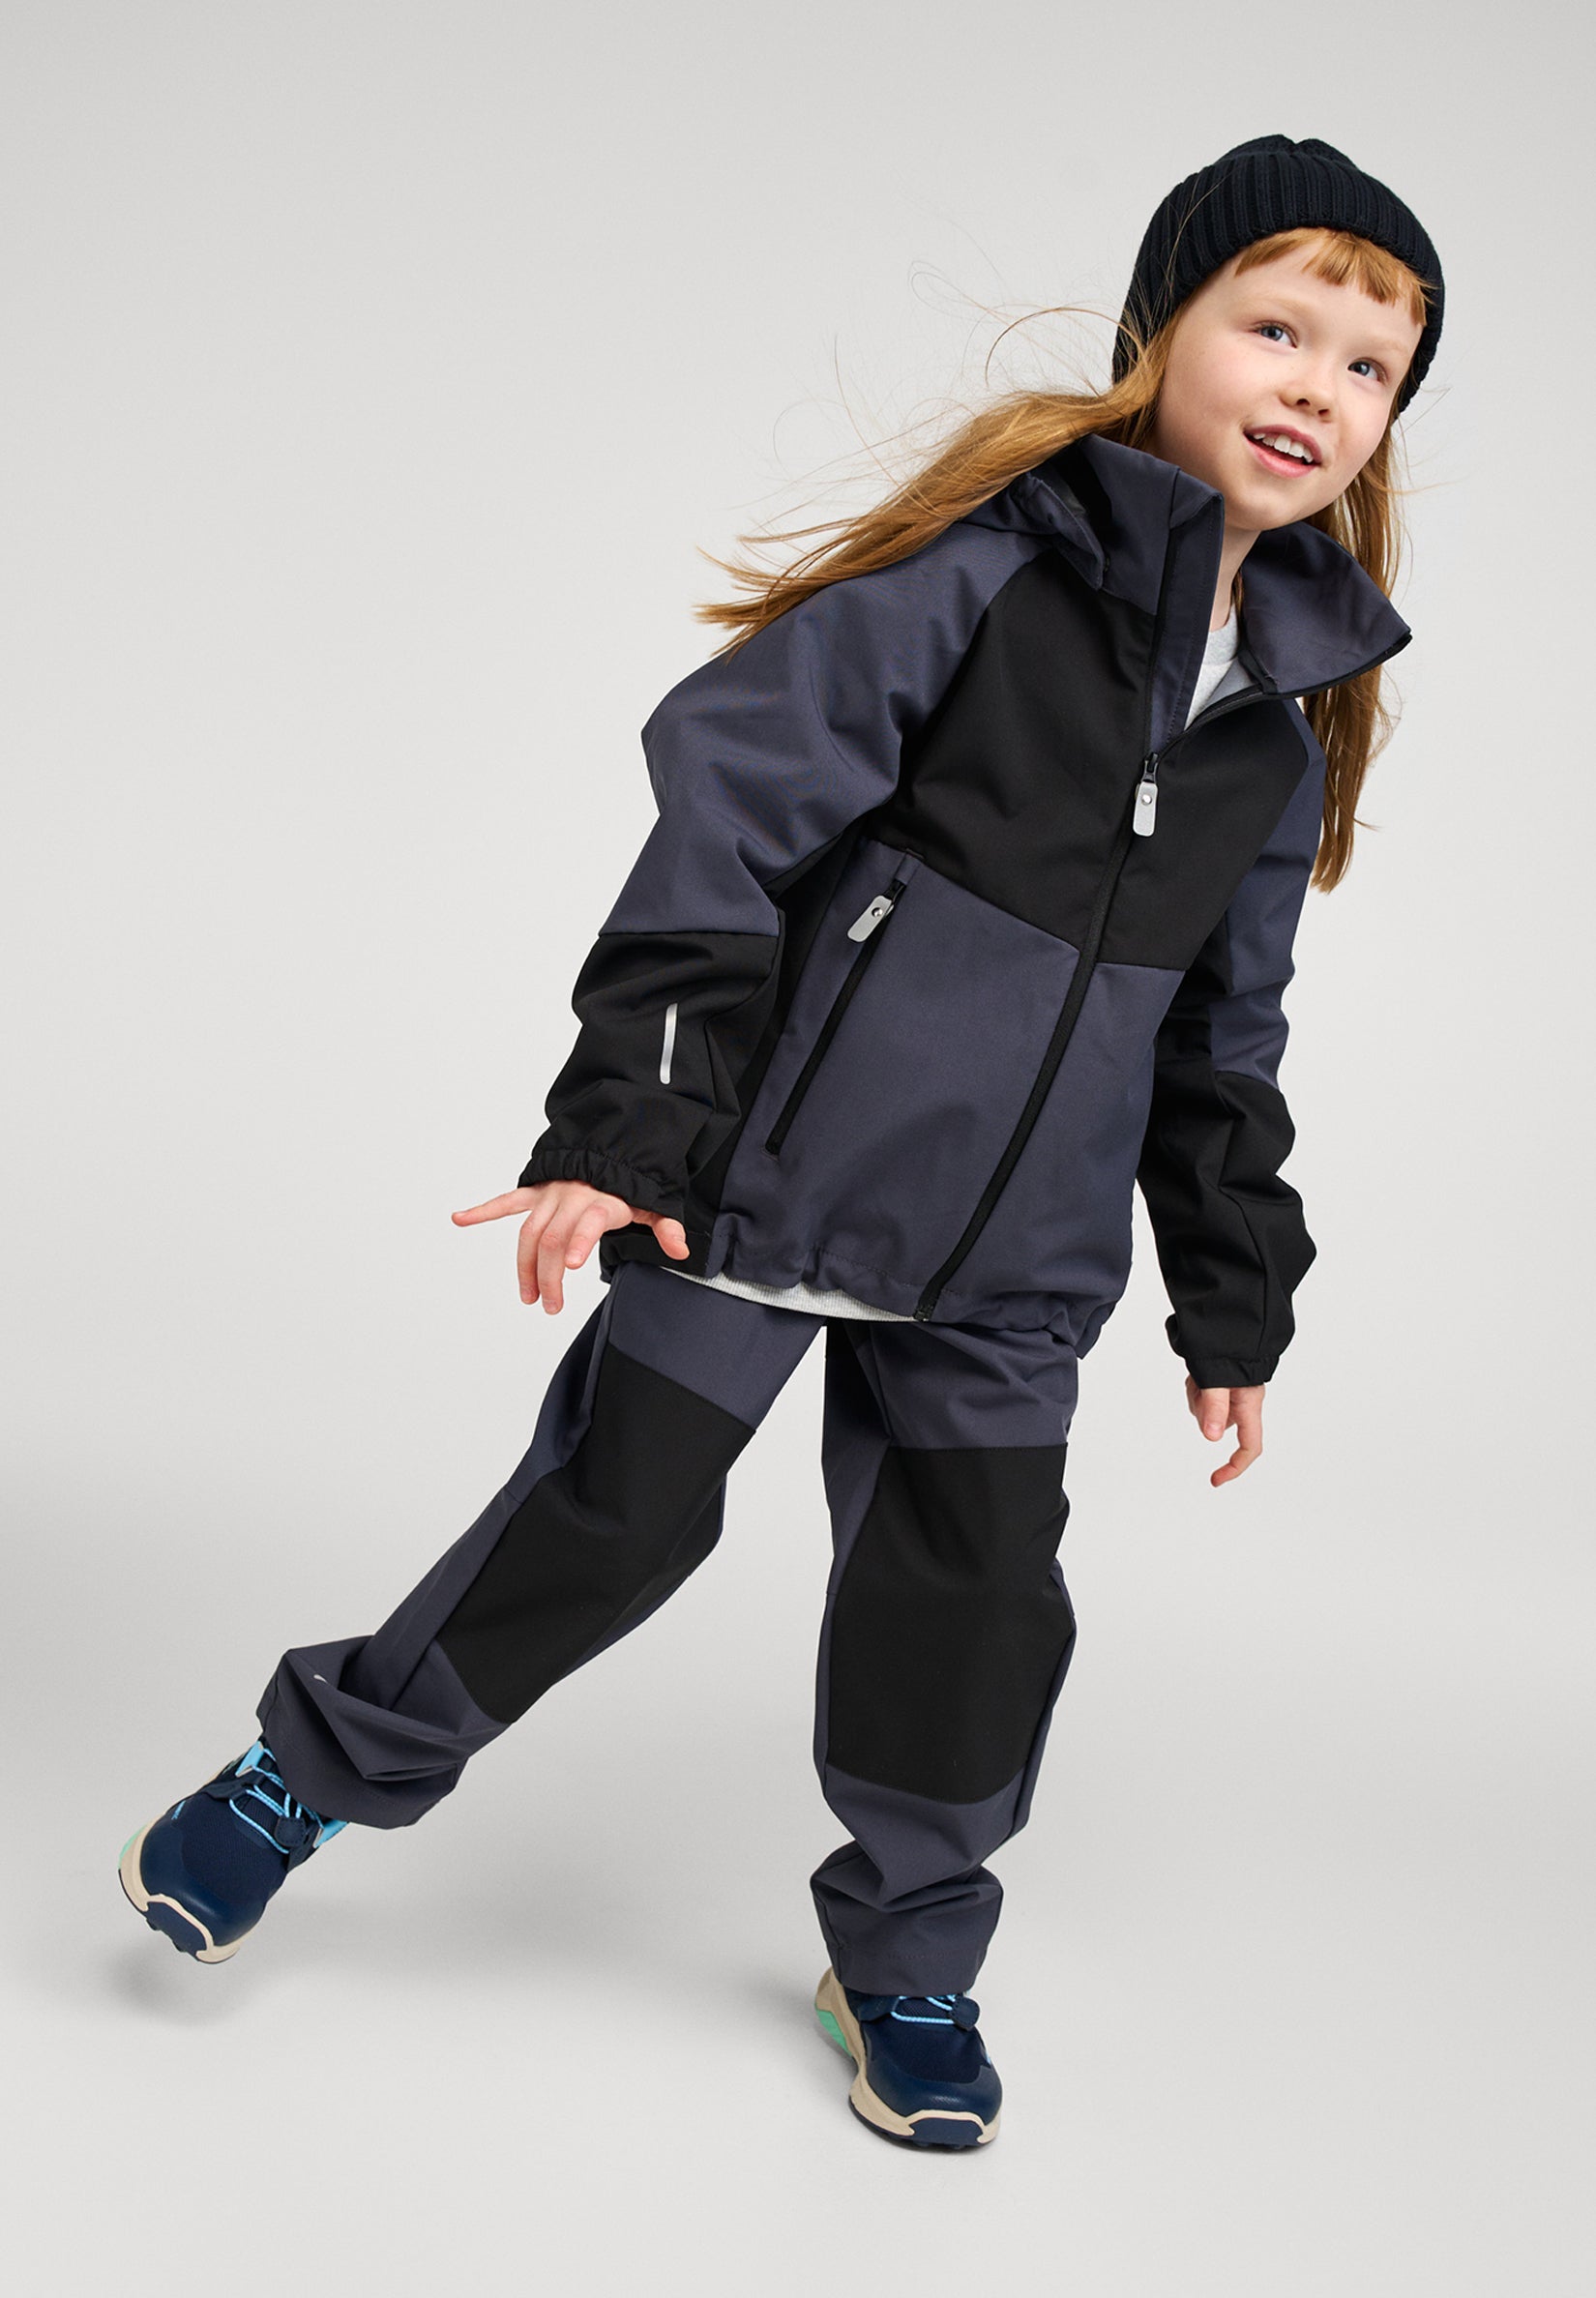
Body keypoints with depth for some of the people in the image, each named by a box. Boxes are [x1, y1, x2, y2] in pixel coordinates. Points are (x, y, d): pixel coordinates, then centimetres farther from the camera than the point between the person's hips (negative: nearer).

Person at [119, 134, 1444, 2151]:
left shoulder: (1293, 701, 9)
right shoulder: (995, 556, -11)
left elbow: (1222, 1037, 17)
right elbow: (735, 802, -14)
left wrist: (1235, 1300, 17)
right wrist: (627, 1122, -20)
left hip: (1016, 1254, 5)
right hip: (782, 1153, -5)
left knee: (974, 1596, 8)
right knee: (621, 1504, 1)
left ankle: (907, 1957, 30)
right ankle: (318, 1769, 24)